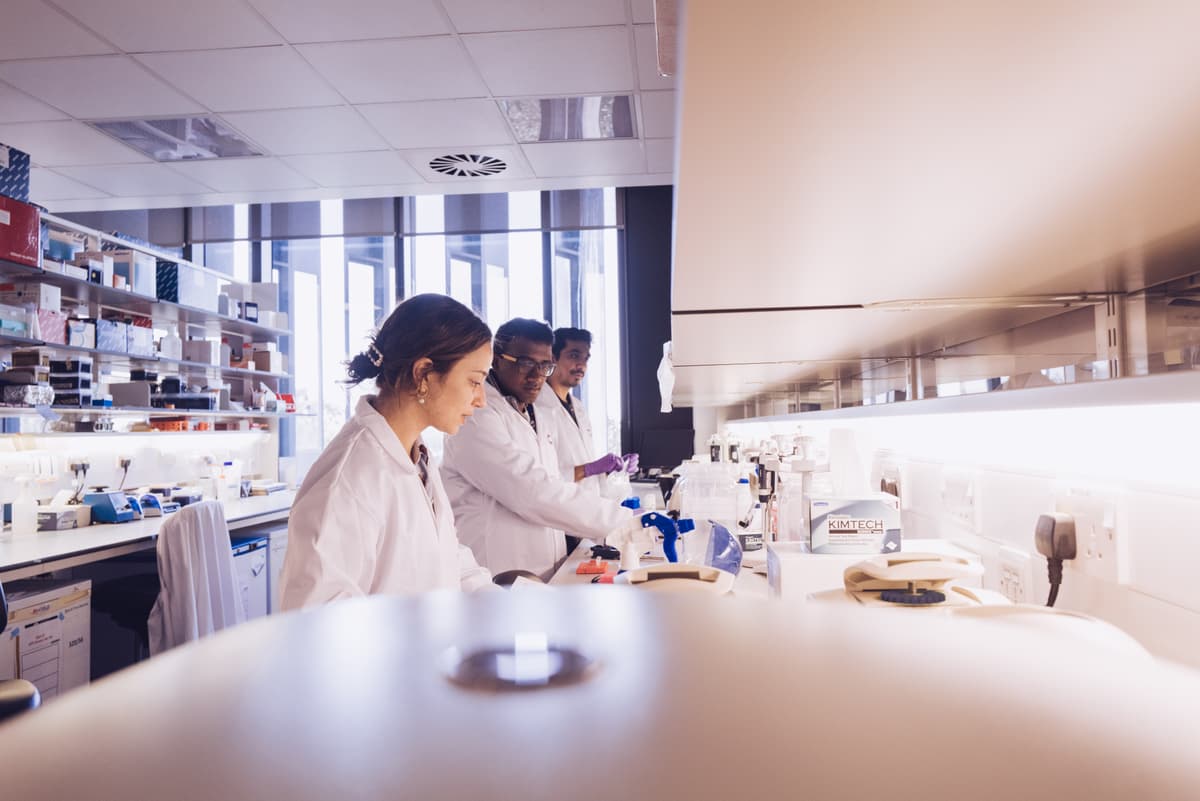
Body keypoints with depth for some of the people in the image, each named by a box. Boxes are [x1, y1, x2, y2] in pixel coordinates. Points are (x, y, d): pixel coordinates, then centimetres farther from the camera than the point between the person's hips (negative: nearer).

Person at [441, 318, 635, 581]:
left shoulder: (539, 423, 16)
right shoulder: (478, 418, -16)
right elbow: (534, 492, -24)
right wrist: (625, 522, -22)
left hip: (546, 572, 8)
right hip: (498, 578, -8)